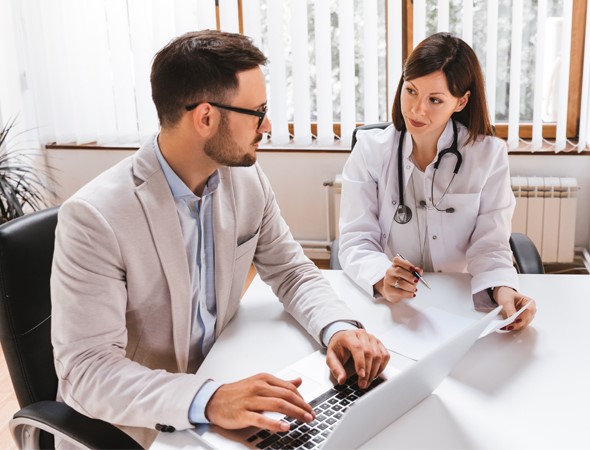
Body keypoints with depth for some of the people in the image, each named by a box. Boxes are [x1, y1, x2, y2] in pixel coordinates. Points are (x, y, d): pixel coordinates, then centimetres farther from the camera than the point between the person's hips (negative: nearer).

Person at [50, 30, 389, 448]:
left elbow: (291, 272, 2)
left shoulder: (248, 179, -7)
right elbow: (86, 370, -25)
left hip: (221, 378, 4)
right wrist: (206, 400, -38)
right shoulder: (94, 217, -24)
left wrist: (339, 327, -16)